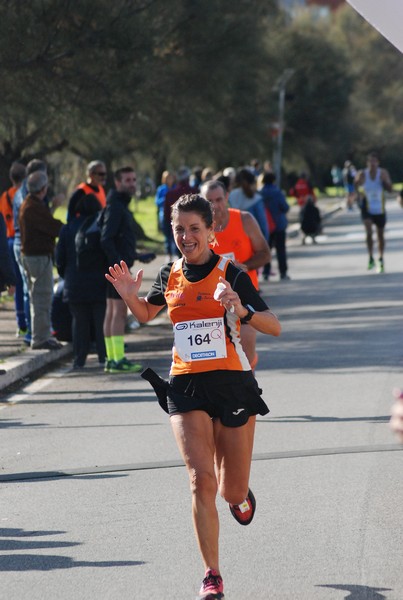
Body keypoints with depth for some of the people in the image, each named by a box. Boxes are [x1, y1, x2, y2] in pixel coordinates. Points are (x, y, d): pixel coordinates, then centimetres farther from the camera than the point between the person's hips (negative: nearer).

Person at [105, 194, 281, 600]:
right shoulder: (169, 276, 5)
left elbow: (274, 327, -11)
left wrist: (243, 311, -29)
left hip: (232, 383, -2)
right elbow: (146, 315, 24)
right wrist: (130, 297, 3)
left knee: (233, 491, 7)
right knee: (201, 479, -15)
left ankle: (239, 496, 47)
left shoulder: (230, 274, -7)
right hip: (186, 386, 2)